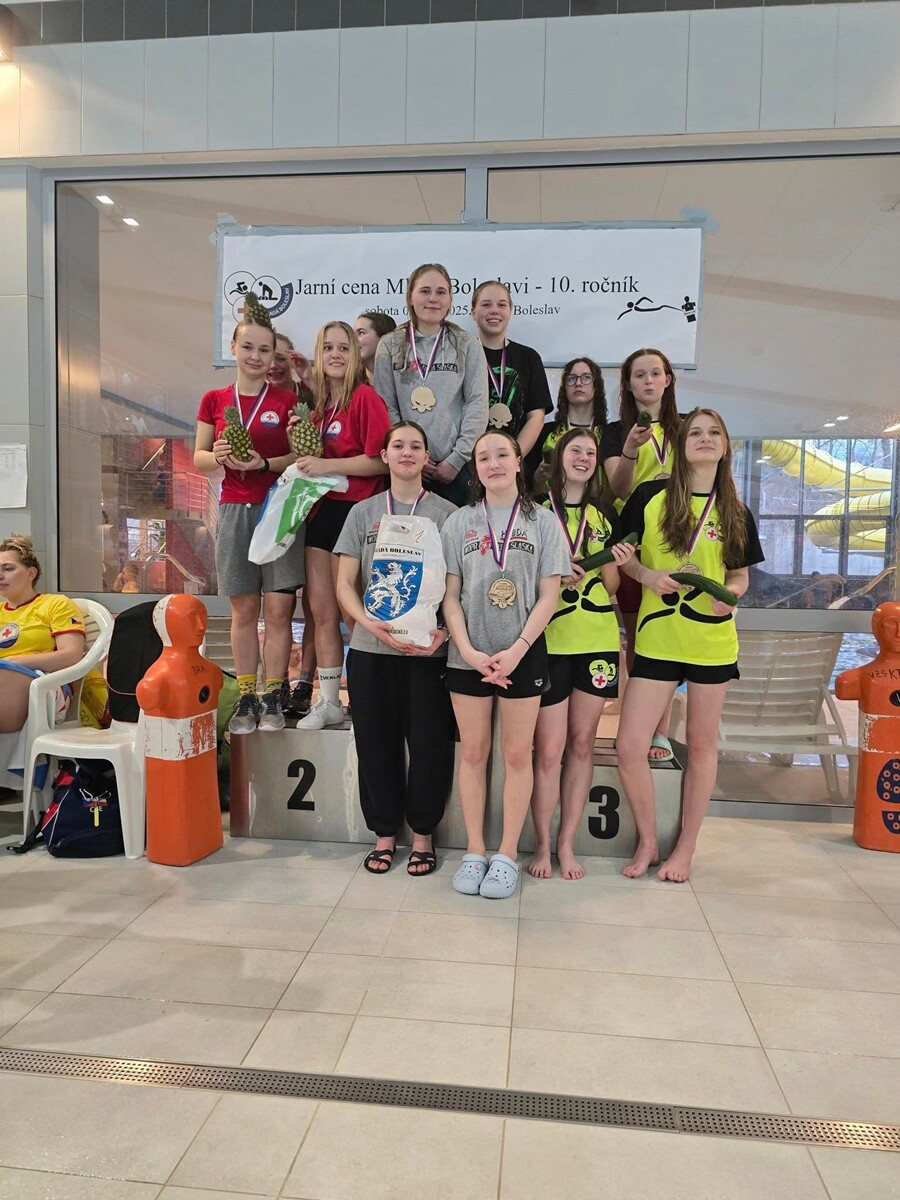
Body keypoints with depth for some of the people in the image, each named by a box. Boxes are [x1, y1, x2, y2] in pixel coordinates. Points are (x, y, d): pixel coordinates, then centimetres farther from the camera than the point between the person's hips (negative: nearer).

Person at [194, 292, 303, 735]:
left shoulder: (287, 401, 3)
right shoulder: (214, 400, 10)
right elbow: (198, 458, 12)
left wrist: (265, 463, -16)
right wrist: (219, 456, -9)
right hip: (234, 511, 2)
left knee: (278, 608, -3)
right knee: (244, 610, 6)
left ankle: (273, 698, 8)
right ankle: (245, 699, 14)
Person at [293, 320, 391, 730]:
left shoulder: (365, 397, -9)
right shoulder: (320, 405, 15)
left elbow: (381, 461, -17)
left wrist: (326, 465, -16)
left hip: (355, 511, -8)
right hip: (322, 510, 8)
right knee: (320, 611, 10)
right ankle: (328, 702, 21)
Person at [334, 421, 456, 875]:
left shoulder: (447, 513, 4)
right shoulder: (363, 512, 9)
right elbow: (344, 585, 5)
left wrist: (445, 631, -14)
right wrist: (371, 624, -14)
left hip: (429, 649, -1)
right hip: (371, 649, 2)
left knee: (428, 742, 2)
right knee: (376, 742, 7)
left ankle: (422, 834, 20)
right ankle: (384, 833, 23)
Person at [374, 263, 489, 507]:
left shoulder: (467, 345, 6)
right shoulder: (389, 346, 8)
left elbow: (477, 405, 0)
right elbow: (386, 407, 4)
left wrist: (457, 459, -8)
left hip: (456, 468, 0)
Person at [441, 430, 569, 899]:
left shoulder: (543, 522, 4)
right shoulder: (458, 522, 6)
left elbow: (548, 596, -1)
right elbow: (450, 595, 3)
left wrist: (516, 651, -12)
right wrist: (468, 650, -10)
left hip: (523, 654, -1)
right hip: (468, 655, 1)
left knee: (517, 755, 4)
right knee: (473, 752, 7)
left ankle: (507, 855, 15)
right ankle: (474, 852, 18)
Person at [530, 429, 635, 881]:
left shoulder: (605, 515, 12)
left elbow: (612, 587, 13)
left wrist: (614, 563, -7)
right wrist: (553, 575, -13)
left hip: (597, 639, 4)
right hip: (548, 640, -3)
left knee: (581, 743, 8)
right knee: (549, 747, -3)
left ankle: (566, 844, 19)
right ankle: (542, 845, 12)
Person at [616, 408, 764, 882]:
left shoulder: (736, 514, 4)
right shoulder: (650, 495, -2)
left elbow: (740, 576, 12)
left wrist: (728, 593, -10)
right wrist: (649, 576, -14)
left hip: (713, 642, 2)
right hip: (656, 640, -1)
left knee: (701, 745, 10)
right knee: (629, 746, -6)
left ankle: (685, 848, 28)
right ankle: (648, 842, 18)